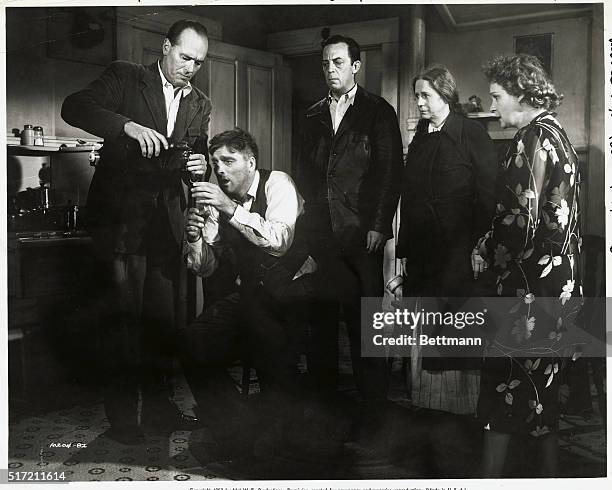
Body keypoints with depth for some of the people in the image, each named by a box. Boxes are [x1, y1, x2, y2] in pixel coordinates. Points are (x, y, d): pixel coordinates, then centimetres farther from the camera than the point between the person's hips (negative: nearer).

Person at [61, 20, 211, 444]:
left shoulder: (200, 105, 14)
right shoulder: (125, 78, 1)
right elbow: (74, 107, -12)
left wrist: (199, 166, -9)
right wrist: (129, 126, -27)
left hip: (166, 219, 4)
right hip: (120, 214, -4)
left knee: (164, 316, 8)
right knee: (123, 316, -1)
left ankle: (158, 405, 22)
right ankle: (122, 415, 11)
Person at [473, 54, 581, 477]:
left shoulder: (532, 139, -15)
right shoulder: (557, 135, 14)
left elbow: (521, 220, -21)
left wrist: (486, 251, -5)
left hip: (529, 284, -10)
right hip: (559, 281, 10)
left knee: (504, 383, 0)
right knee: (542, 384, 18)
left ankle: (492, 474, 10)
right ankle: (550, 472, 30)